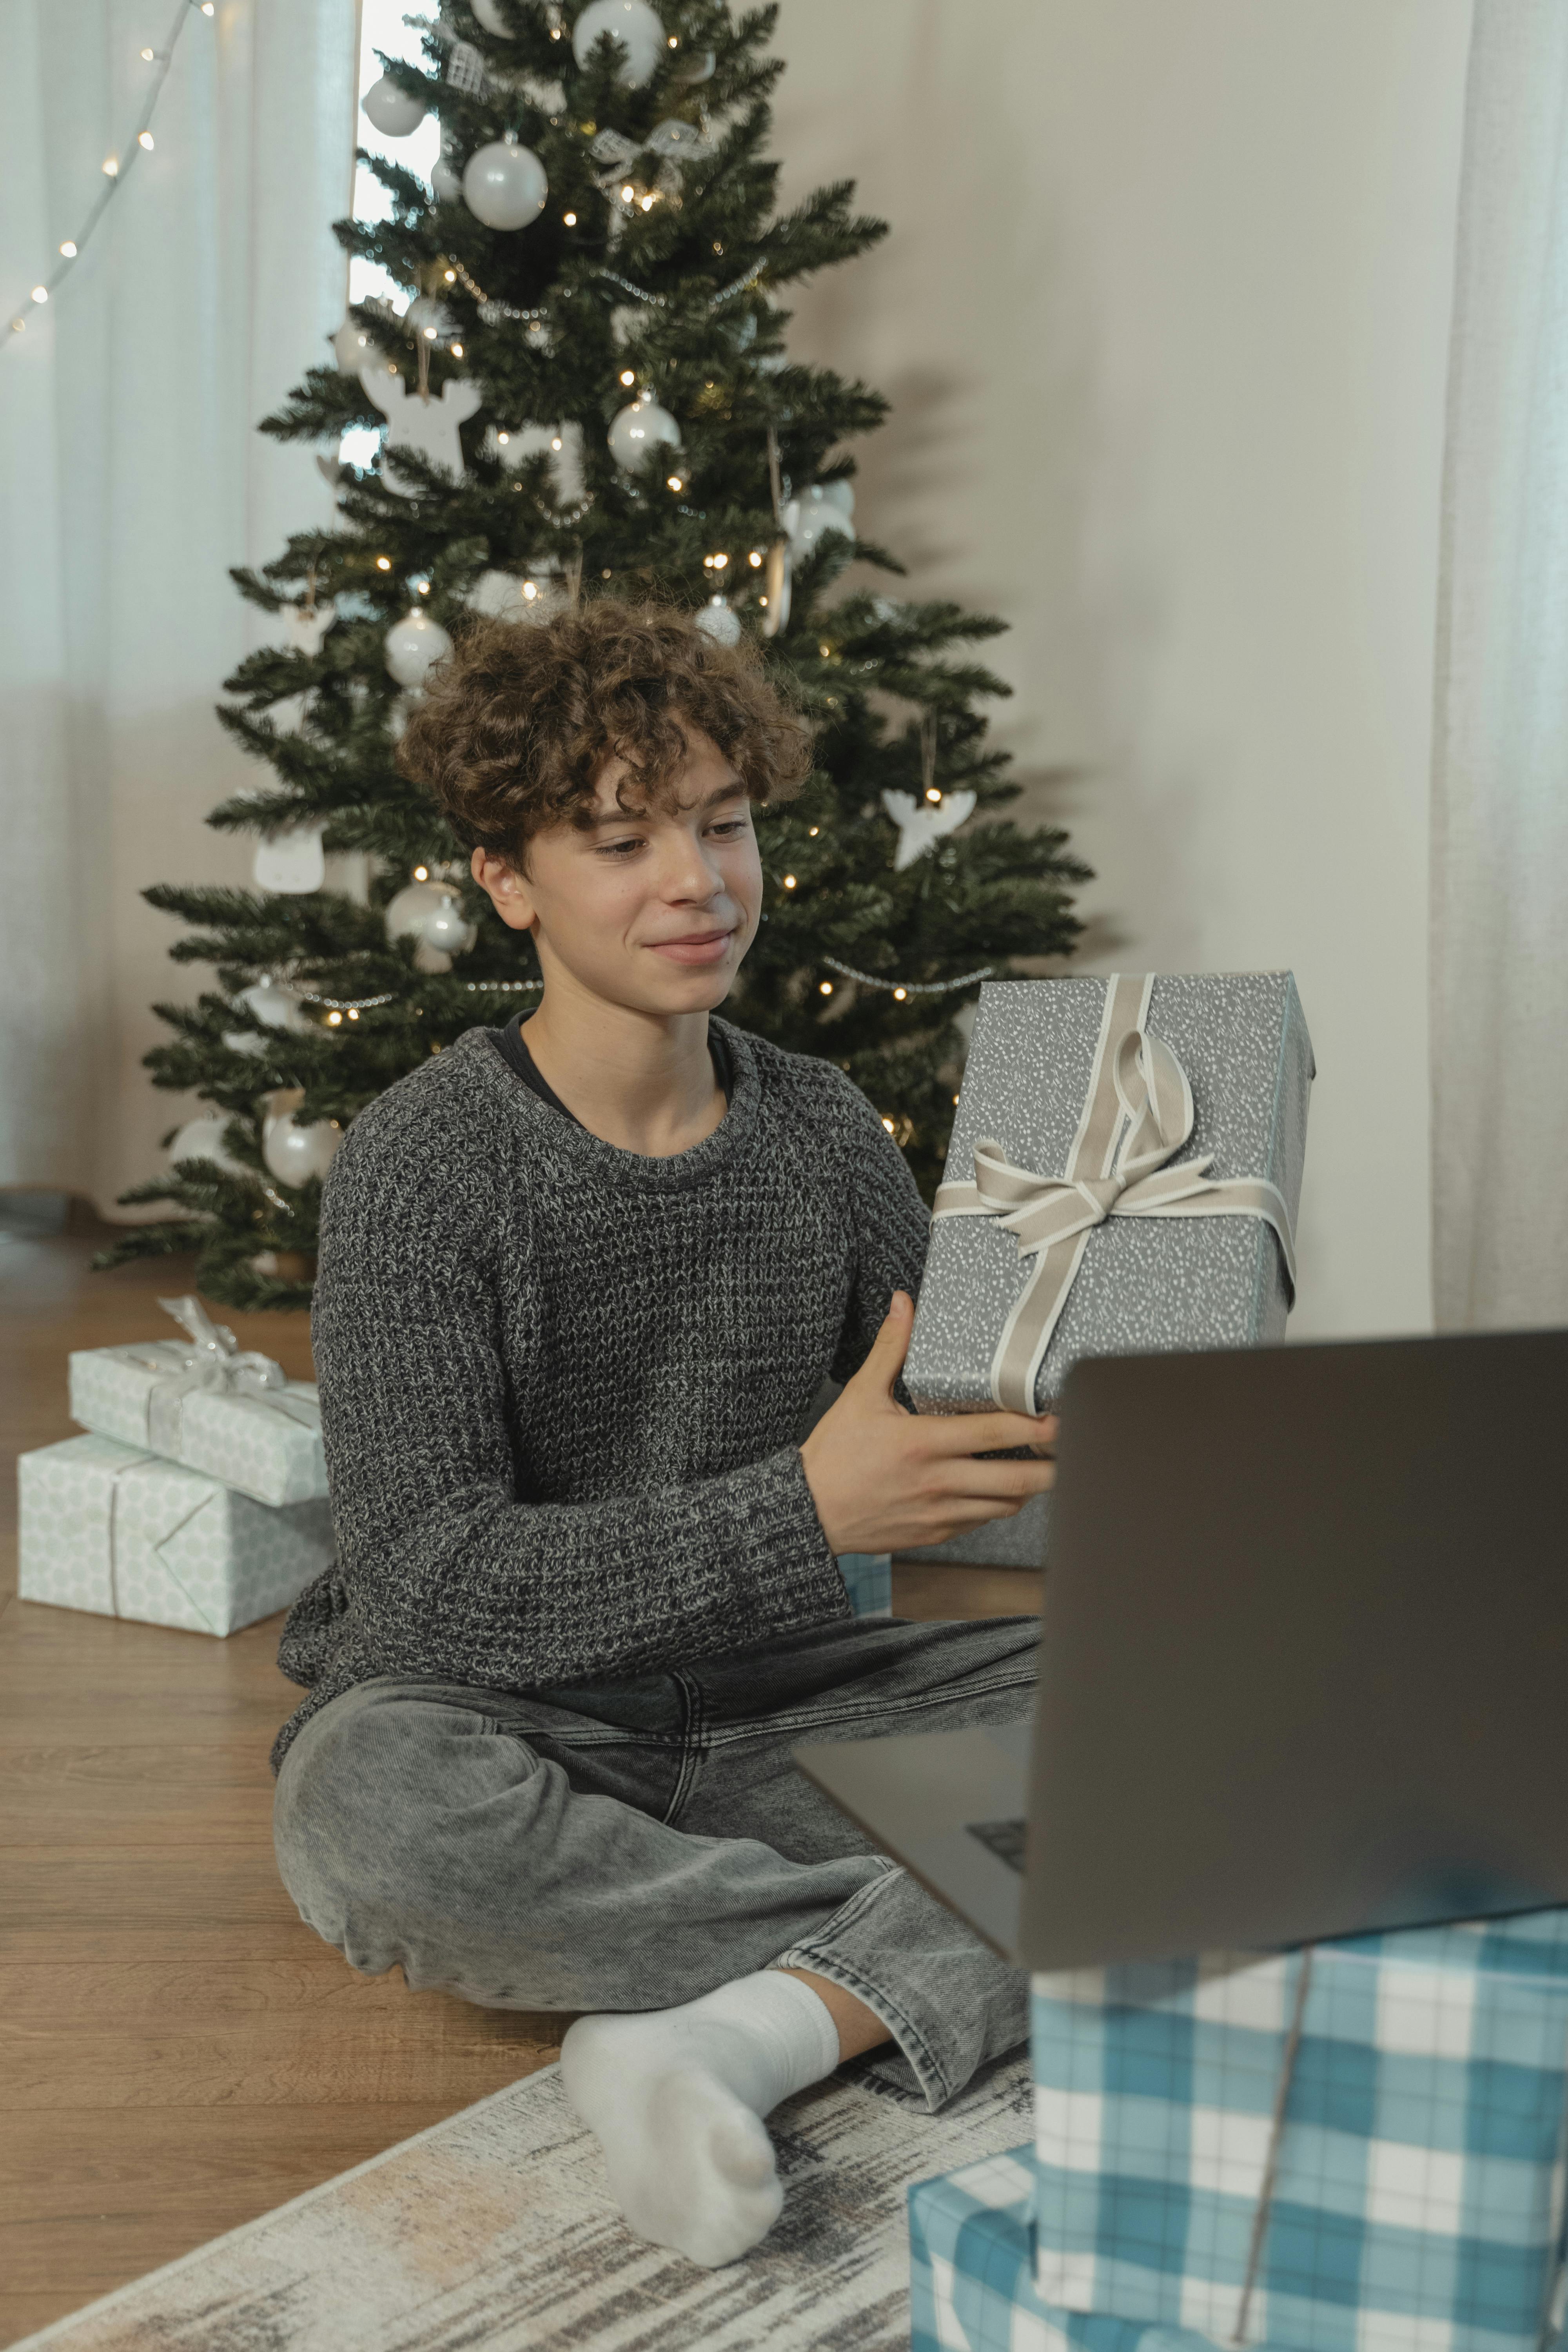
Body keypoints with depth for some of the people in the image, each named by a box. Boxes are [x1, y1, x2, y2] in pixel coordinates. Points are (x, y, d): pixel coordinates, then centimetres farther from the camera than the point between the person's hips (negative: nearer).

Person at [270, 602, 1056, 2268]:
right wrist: (801, 1509, -33)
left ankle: (740, 2027, -27)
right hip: (503, 1728, -4)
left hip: (762, 1716, 5)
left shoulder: (822, 1130, 3)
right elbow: (433, 1583, -23)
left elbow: (971, 1433, 7)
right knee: (374, 1805, -38)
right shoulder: (422, 1165, -13)